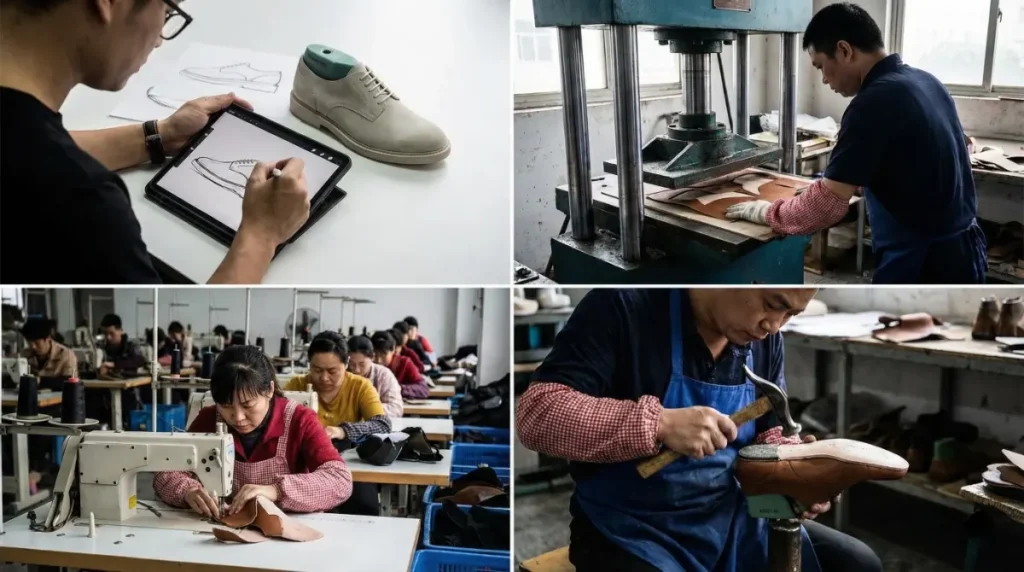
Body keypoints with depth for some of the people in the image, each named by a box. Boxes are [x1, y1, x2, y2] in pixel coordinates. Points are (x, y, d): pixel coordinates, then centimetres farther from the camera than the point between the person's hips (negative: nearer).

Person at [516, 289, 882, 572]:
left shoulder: (765, 340, 2)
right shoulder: (624, 308, -18)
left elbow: (769, 435, 13)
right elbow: (534, 412, -25)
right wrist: (660, 424, -34)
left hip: (731, 522, 7)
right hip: (631, 534, -6)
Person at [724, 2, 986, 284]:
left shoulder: (875, 102, -20)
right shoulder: (924, 81, 8)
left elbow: (827, 203, -21)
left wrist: (766, 212, -6)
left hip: (923, 265, -9)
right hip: (962, 253, 9)